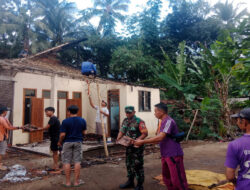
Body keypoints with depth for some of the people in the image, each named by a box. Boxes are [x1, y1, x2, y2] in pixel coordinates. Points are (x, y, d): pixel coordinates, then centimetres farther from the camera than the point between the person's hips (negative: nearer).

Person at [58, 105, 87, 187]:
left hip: (67, 142, -3)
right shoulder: (82, 121, -1)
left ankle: (68, 182, 13)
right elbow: (84, 133, 3)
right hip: (78, 142, 3)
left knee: (66, 162, 7)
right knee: (77, 162, 7)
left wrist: (60, 142, 4)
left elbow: (62, 134, -14)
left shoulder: (65, 121, -12)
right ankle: (76, 181, 14)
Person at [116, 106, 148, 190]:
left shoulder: (139, 121, -16)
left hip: (137, 147, -7)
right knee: (129, 164, 18)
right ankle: (130, 181, 35)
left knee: (137, 166, 1)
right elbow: (121, 131, 11)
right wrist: (118, 139, -7)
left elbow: (145, 133, -19)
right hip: (128, 146, 7)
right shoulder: (125, 121, 7)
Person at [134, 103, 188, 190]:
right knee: (167, 178, 16)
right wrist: (144, 142, 10)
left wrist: (142, 141, -21)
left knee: (177, 179, 0)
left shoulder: (169, 121, -17)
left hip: (174, 155, -9)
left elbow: (160, 138, -26)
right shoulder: (163, 122, 12)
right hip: (165, 155, 9)